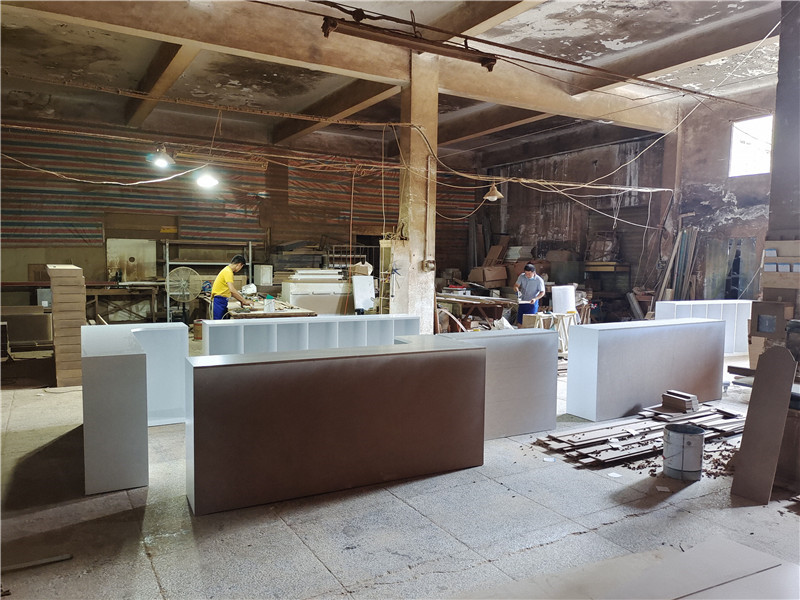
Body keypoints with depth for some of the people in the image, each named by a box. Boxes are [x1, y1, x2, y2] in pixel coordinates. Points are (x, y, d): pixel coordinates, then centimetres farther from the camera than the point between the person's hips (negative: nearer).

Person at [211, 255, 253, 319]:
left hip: (222, 301, 10)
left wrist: (241, 300, 15)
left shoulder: (228, 270, 16)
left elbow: (232, 291, 21)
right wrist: (244, 301, -21)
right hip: (219, 300, -10)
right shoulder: (228, 272, -15)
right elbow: (232, 290, -26)